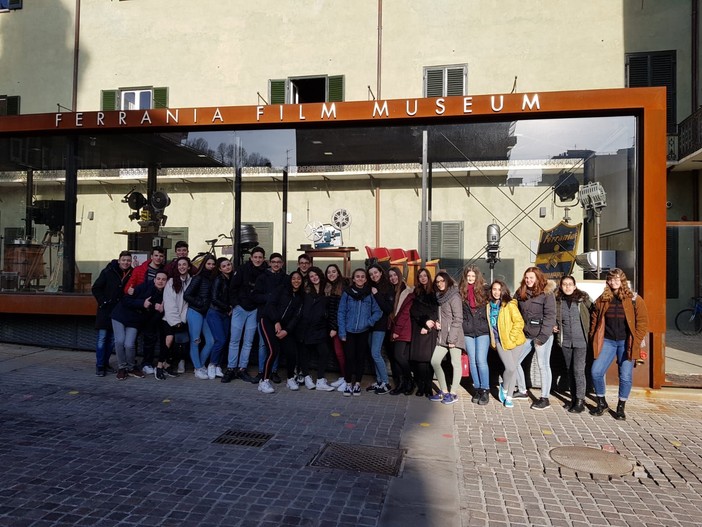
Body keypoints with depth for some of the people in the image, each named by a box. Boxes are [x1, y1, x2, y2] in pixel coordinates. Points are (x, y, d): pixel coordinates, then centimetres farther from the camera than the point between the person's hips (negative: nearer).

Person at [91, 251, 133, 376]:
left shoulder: (131, 274, 1)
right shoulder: (108, 272, -7)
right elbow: (96, 288, -3)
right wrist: (103, 302, -9)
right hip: (105, 311, -3)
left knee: (112, 339, 8)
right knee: (102, 338, -1)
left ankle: (105, 363, 21)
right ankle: (99, 366, 5)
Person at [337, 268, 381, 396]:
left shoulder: (370, 294, 1)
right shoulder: (347, 293, -2)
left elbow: (377, 312, 3)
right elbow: (341, 313, -3)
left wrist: (369, 322, -14)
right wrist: (342, 332, -7)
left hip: (363, 331, 1)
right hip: (349, 331, -1)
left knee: (361, 357, 8)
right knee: (349, 357, 0)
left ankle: (357, 384, 20)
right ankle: (348, 384, 14)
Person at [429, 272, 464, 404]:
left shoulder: (454, 296, -9)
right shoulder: (440, 297, 15)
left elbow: (458, 319, -14)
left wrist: (452, 338, -17)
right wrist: (437, 323, 2)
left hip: (453, 336, -9)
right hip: (442, 336, 9)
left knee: (455, 363, 1)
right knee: (434, 361, 6)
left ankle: (453, 393, 10)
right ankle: (444, 391, 16)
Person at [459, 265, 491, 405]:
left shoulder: (484, 290, 0)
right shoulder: (461, 292, 5)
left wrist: (489, 327, 1)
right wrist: (462, 327, 6)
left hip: (482, 331, -3)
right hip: (468, 332, 3)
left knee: (481, 361, -7)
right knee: (472, 361, 7)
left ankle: (485, 390, 4)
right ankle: (477, 389, 17)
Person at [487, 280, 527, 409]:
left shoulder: (510, 304, -11)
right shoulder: (489, 306, 5)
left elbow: (519, 322, -13)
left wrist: (511, 337, -14)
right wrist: (492, 340, 14)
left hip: (514, 340, -2)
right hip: (499, 341, 2)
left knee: (514, 368, 5)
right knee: (510, 367, -12)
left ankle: (508, 397, 20)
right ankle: (504, 388, 16)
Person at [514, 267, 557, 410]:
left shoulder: (547, 293, -10)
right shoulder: (521, 293, 8)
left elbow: (550, 316, -14)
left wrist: (543, 336, -18)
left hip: (542, 335, -7)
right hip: (526, 334, 7)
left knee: (543, 366, 0)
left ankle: (545, 399, 10)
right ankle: (522, 391, 27)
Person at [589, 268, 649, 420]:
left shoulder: (634, 299, -2)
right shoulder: (603, 299, 6)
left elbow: (642, 321, -3)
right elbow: (594, 319, 11)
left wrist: (637, 341, -10)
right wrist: (594, 339, 4)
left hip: (626, 342, -2)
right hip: (607, 341, 2)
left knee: (625, 376, 1)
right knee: (596, 372, -4)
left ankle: (621, 408, 18)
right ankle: (601, 403, 16)